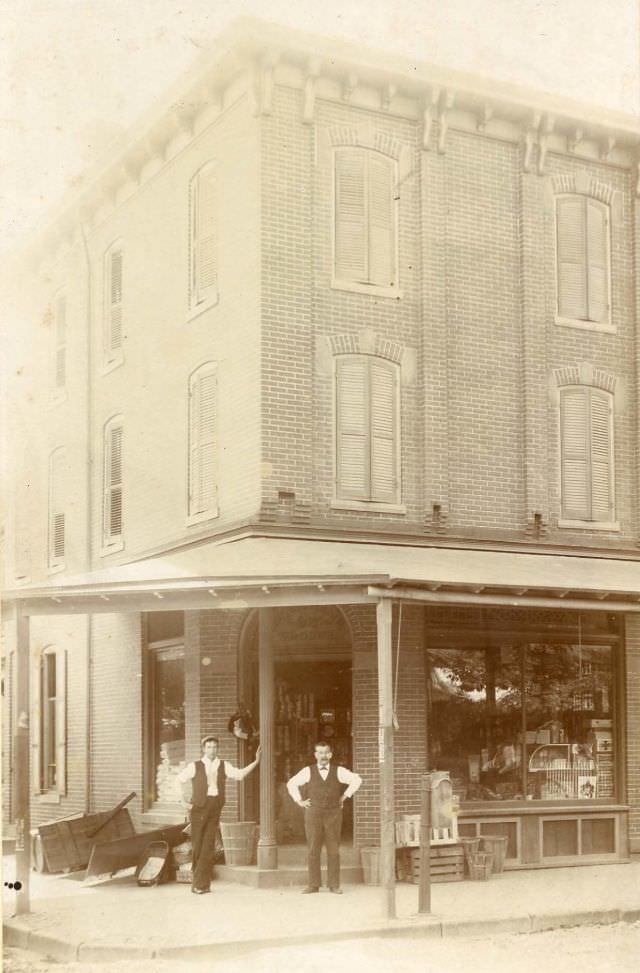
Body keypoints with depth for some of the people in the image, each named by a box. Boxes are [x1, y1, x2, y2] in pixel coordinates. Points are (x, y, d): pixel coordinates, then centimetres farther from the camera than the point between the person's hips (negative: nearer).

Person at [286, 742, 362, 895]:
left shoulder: (339, 771, 4)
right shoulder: (308, 771, 4)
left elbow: (356, 780, 7)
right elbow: (291, 784, 12)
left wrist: (345, 796, 3)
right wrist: (299, 801, 5)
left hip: (333, 814, 0)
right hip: (313, 814, 0)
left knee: (333, 850, 0)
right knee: (313, 850, -2)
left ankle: (334, 885, 5)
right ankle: (313, 885, 3)